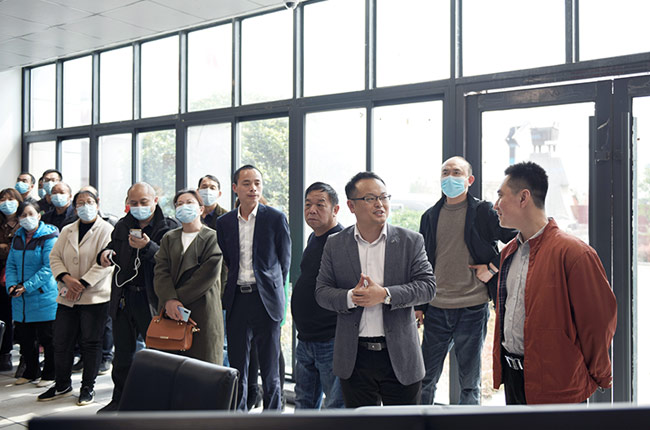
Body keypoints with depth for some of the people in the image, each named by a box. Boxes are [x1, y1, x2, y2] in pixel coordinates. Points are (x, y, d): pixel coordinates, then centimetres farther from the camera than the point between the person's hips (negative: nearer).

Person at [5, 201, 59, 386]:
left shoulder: (49, 237, -10)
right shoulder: (18, 237, 10)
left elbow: (48, 268, -15)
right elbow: (11, 264, 12)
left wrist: (27, 286, -19)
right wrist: (12, 284, -5)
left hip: (44, 297, -6)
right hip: (20, 300, 6)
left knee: (47, 337, 2)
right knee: (24, 337, 13)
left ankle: (49, 374, 15)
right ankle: (30, 372, 29)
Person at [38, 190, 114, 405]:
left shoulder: (107, 230, -4)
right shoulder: (67, 231, 14)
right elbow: (55, 256, 7)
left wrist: (82, 284, -18)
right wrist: (66, 278, -11)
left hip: (95, 296, -5)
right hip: (67, 297, 5)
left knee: (91, 343, 3)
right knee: (61, 342, 9)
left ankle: (88, 386, 17)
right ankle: (62, 385, 25)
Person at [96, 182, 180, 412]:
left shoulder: (169, 227, -8)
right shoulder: (122, 226, 10)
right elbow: (113, 247, 25)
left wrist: (148, 247, -29)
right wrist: (106, 253, 3)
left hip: (152, 299, -5)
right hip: (123, 298, 5)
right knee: (123, 353, 16)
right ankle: (119, 400, 31)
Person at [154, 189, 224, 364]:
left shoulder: (213, 238, 3)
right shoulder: (169, 238, 17)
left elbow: (209, 274, -8)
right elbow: (160, 271, 5)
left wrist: (179, 299, -10)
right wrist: (169, 300, -12)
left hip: (203, 311, -4)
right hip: (170, 311, 4)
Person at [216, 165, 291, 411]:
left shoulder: (276, 218, -2)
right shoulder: (224, 222, 7)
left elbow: (285, 261, 4)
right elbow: (225, 261, 15)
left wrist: (272, 290, 6)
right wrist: (233, 289, 9)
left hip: (266, 300, -3)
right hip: (236, 300, 3)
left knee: (269, 367, 5)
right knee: (237, 365, 9)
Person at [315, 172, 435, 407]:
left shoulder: (411, 241, 1)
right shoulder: (335, 245, 3)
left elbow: (428, 286, -6)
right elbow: (322, 291, 2)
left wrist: (385, 295, -19)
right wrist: (350, 298, -19)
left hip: (400, 357, 0)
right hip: (355, 358, 1)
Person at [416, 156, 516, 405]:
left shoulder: (483, 212, -2)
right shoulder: (430, 216, 11)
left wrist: (494, 268, -8)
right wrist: (418, 305, 11)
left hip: (473, 308, -3)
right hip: (436, 309, 4)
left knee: (469, 384, 9)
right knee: (425, 379, 9)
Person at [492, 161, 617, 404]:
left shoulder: (573, 252, -16)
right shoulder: (509, 252, 10)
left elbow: (599, 319, -13)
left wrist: (595, 377, -5)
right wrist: (500, 360, 16)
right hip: (512, 375, 8)